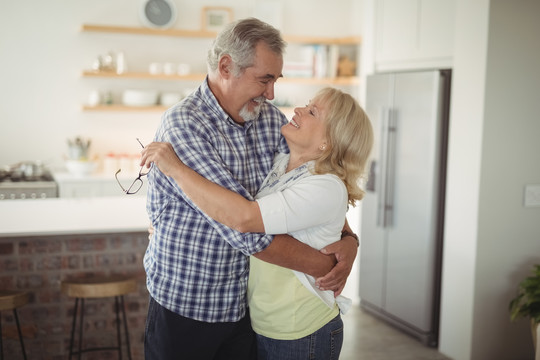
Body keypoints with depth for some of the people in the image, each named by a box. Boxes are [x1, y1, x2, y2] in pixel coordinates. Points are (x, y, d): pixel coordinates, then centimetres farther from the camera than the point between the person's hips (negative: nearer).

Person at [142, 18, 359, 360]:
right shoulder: (182, 125, -23)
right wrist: (323, 266, -21)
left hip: (246, 306, 6)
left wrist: (348, 238, -12)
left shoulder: (270, 119, 0)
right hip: (184, 309, -5)